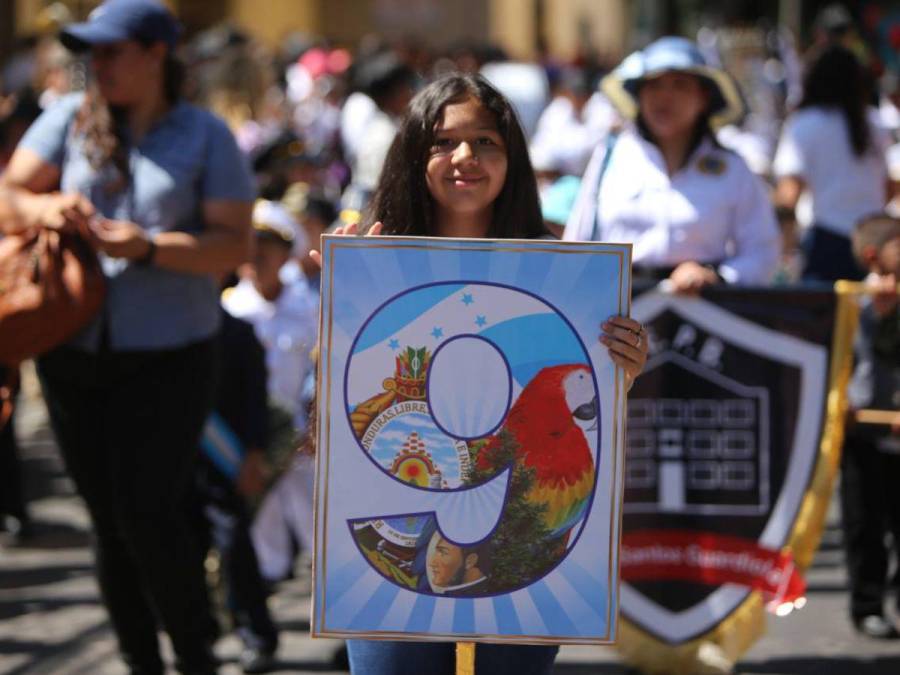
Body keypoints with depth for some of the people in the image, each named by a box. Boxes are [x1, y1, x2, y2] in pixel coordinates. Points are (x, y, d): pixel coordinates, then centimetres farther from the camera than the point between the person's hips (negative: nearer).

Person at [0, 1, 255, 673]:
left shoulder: (206, 135, -1)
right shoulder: (71, 119, 6)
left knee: (150, 515, -10)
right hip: (74, 357, 3)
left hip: (168, 358, -3)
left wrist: (149, 247, -21)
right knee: (109, 522, 7)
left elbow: (236, 244, -7)